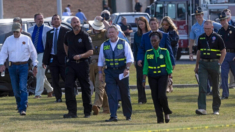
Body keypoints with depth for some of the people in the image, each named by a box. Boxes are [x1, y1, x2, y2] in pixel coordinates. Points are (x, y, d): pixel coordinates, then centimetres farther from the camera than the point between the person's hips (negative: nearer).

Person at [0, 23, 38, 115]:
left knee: (23, 88, -13)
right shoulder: (8, 40, 7)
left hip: (23, 66, -3)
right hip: (12, 66, 3)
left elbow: (33, 52, 8)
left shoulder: (26, 39, 3)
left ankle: (23, 109, -17)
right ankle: (19, 105, 26)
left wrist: (35, 65, 5)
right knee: (15, 89, 7)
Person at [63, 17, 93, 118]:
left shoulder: (85, 36, -7)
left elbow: (90, 52, -11)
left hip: (82, 64, -4)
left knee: (85, 88, 5)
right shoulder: (68, 35, 8)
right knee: (68, 86, -11)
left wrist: (80, 56, -26)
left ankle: (87, 112, 16)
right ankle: (72, 111, -11)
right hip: (71, 64, 4)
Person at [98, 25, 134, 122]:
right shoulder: (104, 45, 8)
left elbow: (130, 58, -3)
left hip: (122, 71, -1)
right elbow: (101, 61, 12)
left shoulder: (124, 44, 1)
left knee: (125, 94, 6)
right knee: (111, 94, -7)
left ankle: (128, 115, 21)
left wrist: (127, 68, -17)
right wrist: (100, 73, 6)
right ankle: (113, 116, -9)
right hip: (110, 72, 1)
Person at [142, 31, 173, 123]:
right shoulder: (148, 53, 3)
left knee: (161, 95, -15)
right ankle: (160, 118, 5)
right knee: (155, 97, -1)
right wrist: (144, 79, 1)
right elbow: (145, 67, 5)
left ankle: (167, 112, 12)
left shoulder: (164, 52, 0)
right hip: (152, 77, 2)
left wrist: (170, 77, 1)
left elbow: (169, 65, 4)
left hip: (163, 76, -2)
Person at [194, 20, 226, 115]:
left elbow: (223, 51, 0)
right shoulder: (201, 38, 9)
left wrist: (219, 64, -7)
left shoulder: (217, 37, -3)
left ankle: (216, 109, 15)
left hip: (214, 63, -2)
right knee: (202, 86, -11)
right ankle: (202, 108, -15)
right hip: (203, 63, 2)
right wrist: (197, 66, 16)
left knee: (215, 88, 6)